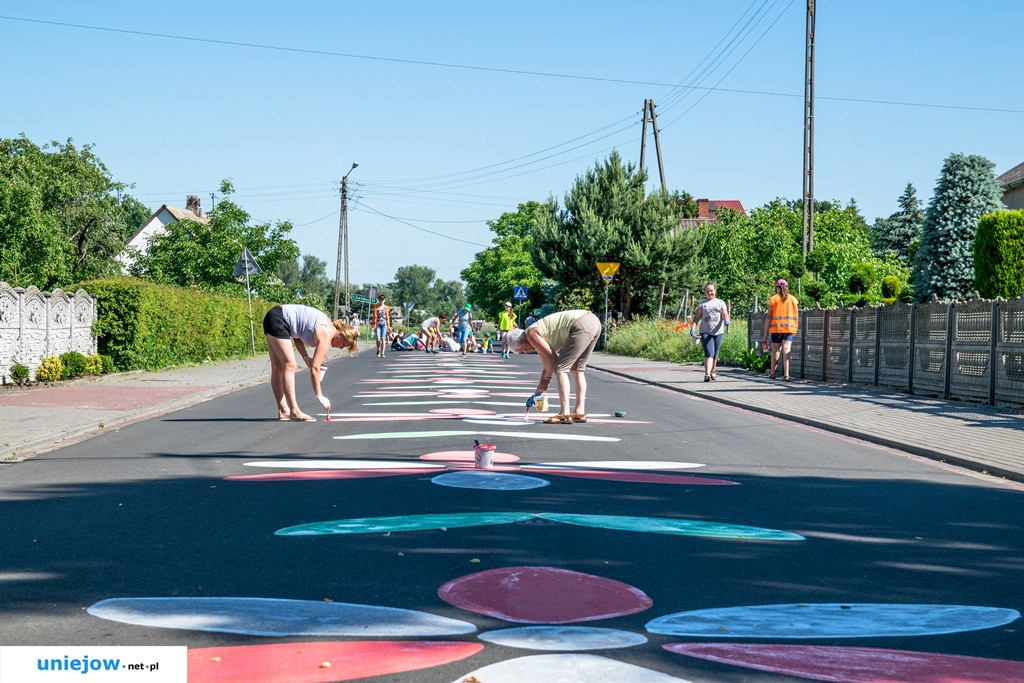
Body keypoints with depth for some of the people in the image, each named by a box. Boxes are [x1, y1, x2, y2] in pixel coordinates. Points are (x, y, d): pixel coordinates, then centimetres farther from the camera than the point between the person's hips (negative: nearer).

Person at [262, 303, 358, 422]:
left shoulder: (328, 325, 10)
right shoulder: (325, 336, -16)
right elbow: (314, 368, -18)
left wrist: (306, 358, 2)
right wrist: (319, 396, -14)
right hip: (277, 320, -10)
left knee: (278, 368, 8)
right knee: (290, 366, -11)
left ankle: (283, 411, 11)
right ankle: (294, 412, -12)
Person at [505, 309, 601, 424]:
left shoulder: (531, 333, 2)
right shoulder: (541, 337, 29)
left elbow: (552, 358, -1)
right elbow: (547, 366, 37)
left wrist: (547, 378, 15)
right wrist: (538, 392, 43)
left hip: (582, 326, -10)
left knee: (561, 369, -4)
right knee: (576, 369, 20)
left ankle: (564, 415, -6)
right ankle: (580, 412, 20)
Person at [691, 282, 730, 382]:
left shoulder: (720, 303, 11)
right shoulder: (702, 304, 11)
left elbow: (725, 315, 0)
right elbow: (697, 317, 9)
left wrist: (727, 321, -22)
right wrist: (693, 328, -5)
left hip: (718, 332, 2)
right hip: (705, 332, -2)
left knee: (715, 354, 10)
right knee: (709, 353, -16)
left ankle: (712, 372, 27)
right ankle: (707, 374, -24)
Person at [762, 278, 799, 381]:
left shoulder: (773, 299, 1)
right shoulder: (793, 299, 7)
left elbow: (769, 317, -2)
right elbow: (797, 317, 7)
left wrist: (766, 332, 1)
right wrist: (795, 328, 18)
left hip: (776, 327, -1)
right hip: (790, 328, 1)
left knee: (775, 350, 12)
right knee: (786, 351, -5)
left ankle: (773, 373, 21)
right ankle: (786, 374, -18)